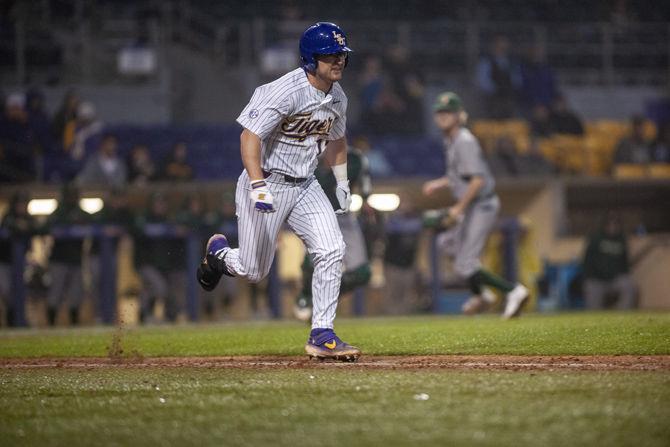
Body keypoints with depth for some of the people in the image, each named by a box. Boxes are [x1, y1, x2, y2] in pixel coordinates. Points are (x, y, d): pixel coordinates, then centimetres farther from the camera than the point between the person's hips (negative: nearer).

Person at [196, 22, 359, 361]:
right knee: (254, 271, 2)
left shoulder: (337, 98, 3)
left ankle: (322, 336, -8)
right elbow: (250, 136, -27)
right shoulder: (286, 92, -23)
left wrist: (342, 183, 17)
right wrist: (258, 187, -36)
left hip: (305, 186, 6)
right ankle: (218, 251, 37)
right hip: (268, 182, -6)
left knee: (331, 250, -13)